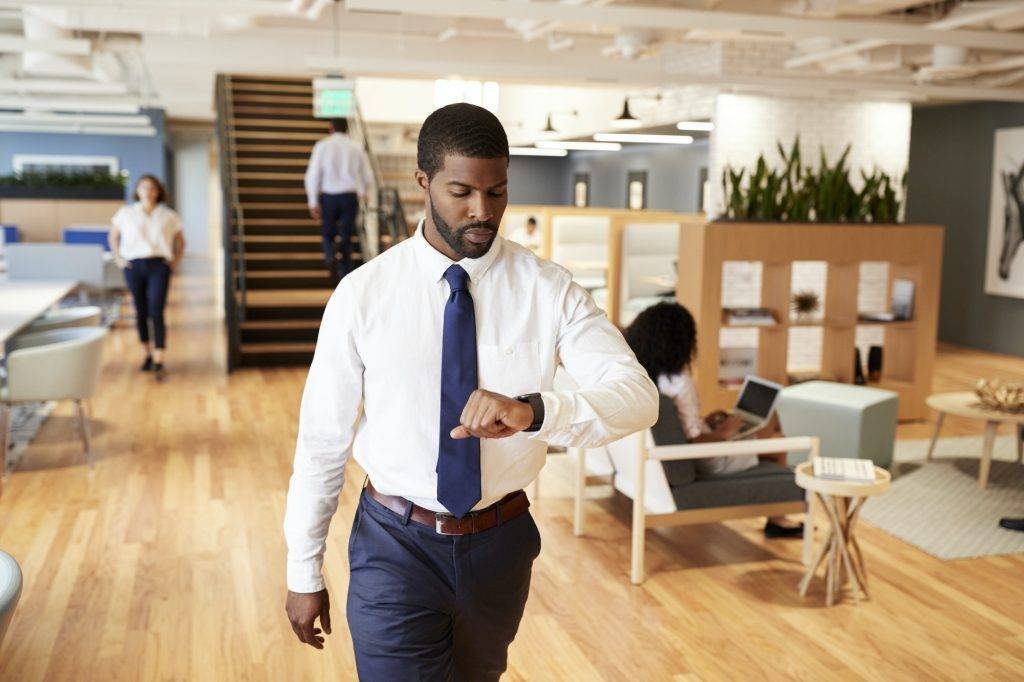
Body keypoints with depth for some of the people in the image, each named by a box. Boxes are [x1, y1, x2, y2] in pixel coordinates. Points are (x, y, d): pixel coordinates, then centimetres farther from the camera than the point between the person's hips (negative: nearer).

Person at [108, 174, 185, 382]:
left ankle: (159, 363, -12)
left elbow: (180, 241, 18)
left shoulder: (169, 216, 6)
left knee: (156, 313, -11)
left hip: (159, 266, -1)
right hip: (134, 266, 2)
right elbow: (113, 236, 17)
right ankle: (148, 354, 24)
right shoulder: (126, 213, 6)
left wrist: (176, 261, 5)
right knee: (141, 312, 8)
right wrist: (118, 258, 6)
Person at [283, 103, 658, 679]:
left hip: (501, 542, 2)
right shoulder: (363, 293, -10)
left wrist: (535, 410, -40)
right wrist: (304, 573, 0)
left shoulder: (549, 289, -9)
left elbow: (639, 397, -20)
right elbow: (323, 437, -5)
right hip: (395, 545, -2)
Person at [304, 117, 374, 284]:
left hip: (328, 197, -1)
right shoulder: (356, 148, 4)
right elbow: (368, 177, 10)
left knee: (329, 235, 18)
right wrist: (363, 192, 30)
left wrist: (313, 202, -6)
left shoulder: (322, 146, -2)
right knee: (346, 239, 6)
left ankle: (331, 257, -12)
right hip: (349, 197, 1)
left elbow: (312, 175, -8)